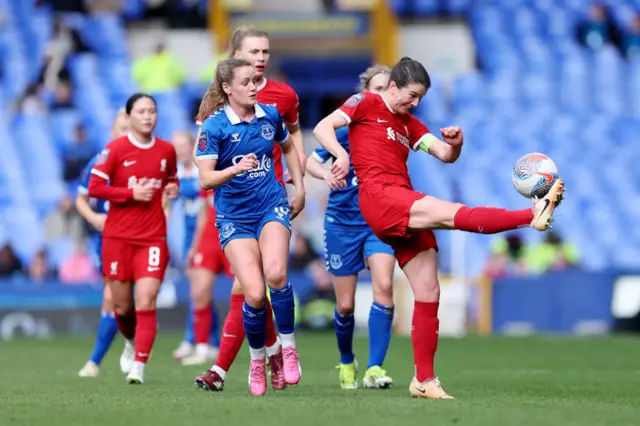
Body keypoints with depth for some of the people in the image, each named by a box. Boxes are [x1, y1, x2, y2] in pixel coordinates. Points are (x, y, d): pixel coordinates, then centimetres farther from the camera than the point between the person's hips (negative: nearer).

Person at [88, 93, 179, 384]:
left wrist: (173, 188, 1)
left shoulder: (167, 151, 6)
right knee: (122, 307, 7)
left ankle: (139, 367, -14)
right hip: (118, 237, -1)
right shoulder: (115, 149, -5)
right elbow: (94, 187, -7)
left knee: (146, 302, -14)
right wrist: (131, 193, -15)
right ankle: (133, 343, 39)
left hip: (153, 238, 1)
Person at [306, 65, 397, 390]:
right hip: (343, 220, -1)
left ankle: (374, 369, -22)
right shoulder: (347, 125, -7)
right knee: (345, 305, 4)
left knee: (384, 286, -23)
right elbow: (311, 161, -3)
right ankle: (346, 362, 32)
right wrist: (327, 175, -25)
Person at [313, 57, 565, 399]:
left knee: (428, 295, 2)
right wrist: (342, 155, -24)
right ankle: (533, 215, -39)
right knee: (454, 214, -27)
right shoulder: (366, 104, 7)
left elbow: (445, 155, 19)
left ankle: (424, 380, 6)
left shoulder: (409, 124, 25)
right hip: (378, 195, -8)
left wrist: (455, 143, -5)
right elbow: (322, 128, -4)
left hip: (406, 214, 8)